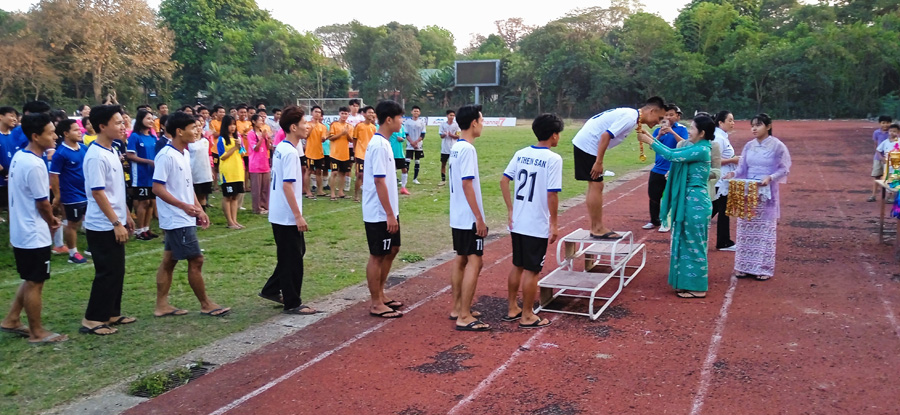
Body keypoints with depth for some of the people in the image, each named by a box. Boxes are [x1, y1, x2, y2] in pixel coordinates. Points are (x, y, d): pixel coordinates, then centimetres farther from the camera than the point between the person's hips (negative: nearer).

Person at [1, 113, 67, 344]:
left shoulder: (19, 157, 6)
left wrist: (48, 218, 12)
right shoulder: (34, 165, -24)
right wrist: (52, 222, 1)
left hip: (21, 232, 9)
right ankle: (37, 333, 13)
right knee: (35, 284, 2)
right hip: (34, 235, -9)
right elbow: (42, 203, -18)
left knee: (30, 281, 22)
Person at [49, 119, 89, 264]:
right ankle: (73, 253, 19)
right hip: (72, 196, -6)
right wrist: (57, 196, -14)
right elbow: (53, 176, -15)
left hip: (88, 193, 6)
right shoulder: (60, 153, -16)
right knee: (73, 225, 7)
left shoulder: (83, 148, 2)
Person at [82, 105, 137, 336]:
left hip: (113, 223, 9)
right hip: (103, 226, -9)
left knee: (117, 271, 15)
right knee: (107, 273, -3)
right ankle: (92, 320, 7)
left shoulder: (111, 151, 10)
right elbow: (98, 193, -22)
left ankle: (111, 313, 25)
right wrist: (116, 223, -20)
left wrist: (126, 215, 19)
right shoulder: (96, 156, -20)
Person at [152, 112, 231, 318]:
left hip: (184, 219, 9)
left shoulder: (185, 154, 11)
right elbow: (157, 188, -20)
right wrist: (184, 206, -24)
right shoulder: (166, 156, -18)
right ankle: (206, 304, 9)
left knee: (169, 260, 12)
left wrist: (199, 210, 14)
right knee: (196, 260, -2)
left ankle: (162, 305, 19)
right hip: (177, 220, -9)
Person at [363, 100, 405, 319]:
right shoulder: (379, 145, -19)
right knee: (377, 256, 0)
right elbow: (379, 182, -22)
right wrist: (390, 214, -21)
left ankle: (380, 295, 29)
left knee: (391, 250, 18)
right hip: (379, 213, -10)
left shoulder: (382, 142, 11)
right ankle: (376, 304, 10)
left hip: (387, 212, 10)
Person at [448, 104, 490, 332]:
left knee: (461, 259, 15)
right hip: (469, 218, -10)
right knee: (474, 262, -7)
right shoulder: (467, 149, -18)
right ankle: (465, 317, -6)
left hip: (457, 217, 10)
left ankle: (457, 308, 24)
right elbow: (466, 185, -21)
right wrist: (479, 217, -19)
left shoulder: (456, 147, 10)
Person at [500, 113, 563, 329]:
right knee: (532, 270, 4)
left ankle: (512, 309, 28)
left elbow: (504, 181, 4)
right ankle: (527, 316, 14)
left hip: (517, 223, 6)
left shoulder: (521, 154, 5)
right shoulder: (553, 159, -14)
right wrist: (554, 223, -9)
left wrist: (510, 209, 8)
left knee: (517, 266, 18)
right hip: (537, 226, -6)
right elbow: (552, 194, -18)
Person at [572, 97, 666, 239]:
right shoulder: (630, 118, -17)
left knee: (594, 186, 12)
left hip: (584, 143, 10)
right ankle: (598, 229, 0)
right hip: (588, 145, -10)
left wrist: (598, 162, 13)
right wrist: (599, 162, -20)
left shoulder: (630, 115, 13)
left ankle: (595, 227, 17)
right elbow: (605, 136, -24)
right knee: (596, 186, -6)